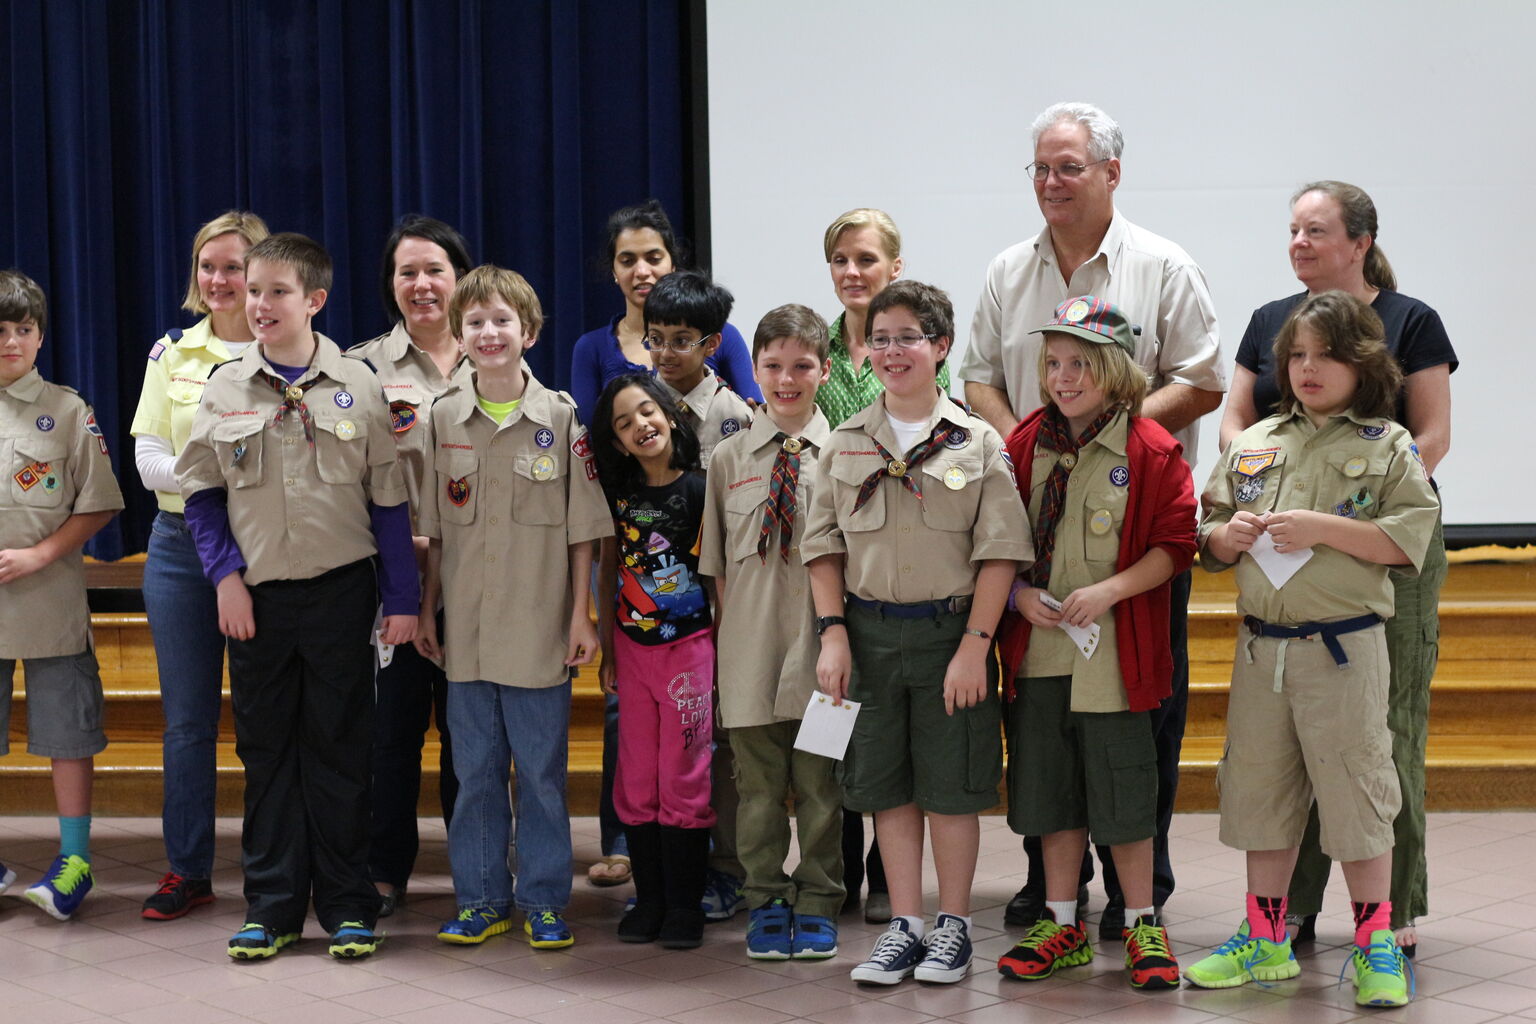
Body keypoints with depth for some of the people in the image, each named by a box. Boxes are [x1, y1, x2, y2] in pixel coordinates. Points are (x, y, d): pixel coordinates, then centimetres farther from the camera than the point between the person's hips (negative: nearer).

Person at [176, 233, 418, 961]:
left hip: (340, 592, -2)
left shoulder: (357, 385, -2)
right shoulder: (225, 390, 3)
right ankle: (272, 906, 16)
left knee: (339, 748, 5)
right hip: (257, 597, 2)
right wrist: (225, 575, -5)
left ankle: (348, 905, 14)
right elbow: (200, 493, 7)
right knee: (265, 749, 7)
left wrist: (402, 597, -2)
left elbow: (389, 498, 0)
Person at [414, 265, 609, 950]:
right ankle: (481, 898, 19)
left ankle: (544, 901, 15)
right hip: (466, 628, 2)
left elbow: (582, 528, 0)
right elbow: (435, 529, 10)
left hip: (539, 629, -2)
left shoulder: (561, 417, -2)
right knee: (475, 768, 9)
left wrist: (581, 614, -3)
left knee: (542, 769, 4)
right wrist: (427, 609, 9)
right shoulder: (443, 420, 4)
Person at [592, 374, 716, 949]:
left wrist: (719, 650, -6)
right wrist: (607, 649, 10)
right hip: (632, 650, 4)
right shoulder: (619, 496, 6)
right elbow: (608, 570, 13)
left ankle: (685, 905, 8)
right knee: (636, 780, 7)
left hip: (689, 646, -4)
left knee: (684, 780, -1)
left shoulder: (700, 490, -5)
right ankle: (649, 898, 16)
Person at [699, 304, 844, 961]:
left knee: (819, 779, 7)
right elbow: (716, 564, 10)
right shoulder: (729, 459, 6)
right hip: (750, 645, 2)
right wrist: (733, 630, 2)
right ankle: (765, 901, 21)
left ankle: (817, 904, 20)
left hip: (820, 645, -1)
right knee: (757, 783, 9)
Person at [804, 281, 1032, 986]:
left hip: (950, 631, -3)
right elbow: (823, 546, 7)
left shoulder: (977, 443, -2)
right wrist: (833, 633, -3)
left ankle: (952, 926, 17)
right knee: (888, 788, 8)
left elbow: (999, 554, -6)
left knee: (951, 788, 4)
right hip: (870, 632, 3)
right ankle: (904, 927, 18)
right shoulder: (845, 445, 6)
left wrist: (975, 646, -12)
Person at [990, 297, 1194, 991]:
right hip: (1037, 648, 4)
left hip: (1114, 650, -4)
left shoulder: (1152, 451, -6)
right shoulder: (1026, 445, 6)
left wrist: (1109, 589, -18)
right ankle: (1062, 925, 23)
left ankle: (1142, 926, 16)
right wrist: (1018, 594, -5)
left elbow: (1174, 545, -8)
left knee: (1122, 790, 2)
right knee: (1049, 787, 11)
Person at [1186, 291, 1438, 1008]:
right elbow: (1208, 539, 16)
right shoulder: (1253, 443, 12)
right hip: (1261, 645, 5)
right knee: (1260, 787, 11)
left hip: (1343, 648, -5)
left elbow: (1409, 539, -12)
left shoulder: (1389, 445, -1)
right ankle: (1265, 941, 23)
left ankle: (1376, 946, 11)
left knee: (1356, 791, -1)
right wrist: (1229, 536, -6)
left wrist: (1322, 528, -18)